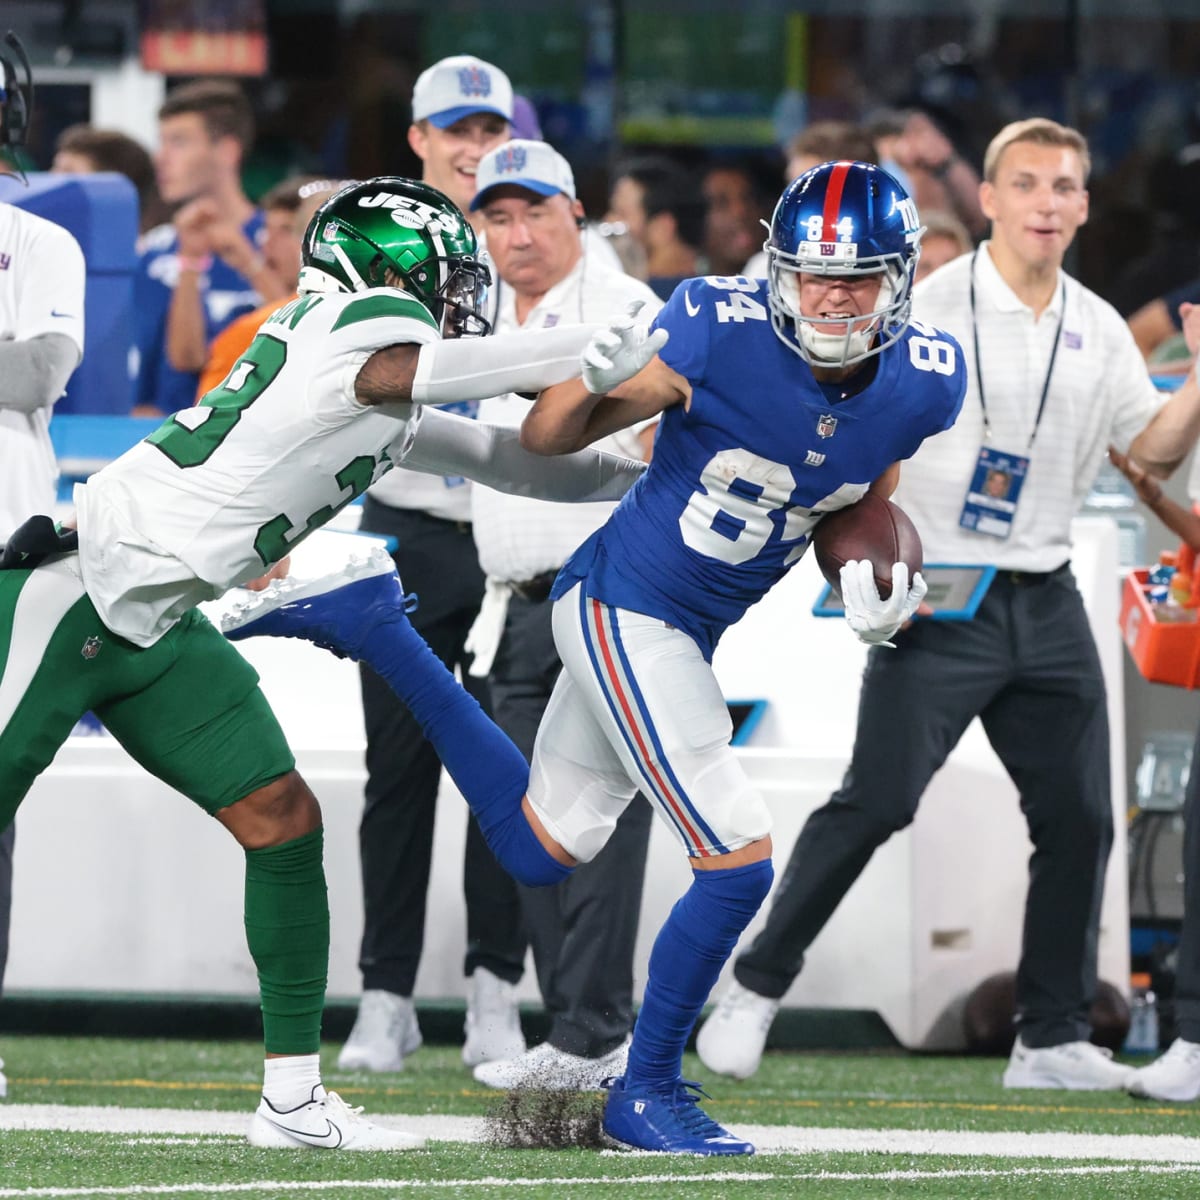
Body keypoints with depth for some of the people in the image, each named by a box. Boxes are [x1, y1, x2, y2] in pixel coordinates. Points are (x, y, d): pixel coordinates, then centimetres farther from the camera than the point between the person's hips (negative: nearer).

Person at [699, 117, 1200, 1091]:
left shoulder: (1098, 330, 10)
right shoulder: (930, 308, -7)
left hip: (1047, 607, 6)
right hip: (937, 602, -6)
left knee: (1079, 818, 2)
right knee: (875, 803, -12)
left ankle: (1054, 1039, 10)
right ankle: (758, 986, 1)